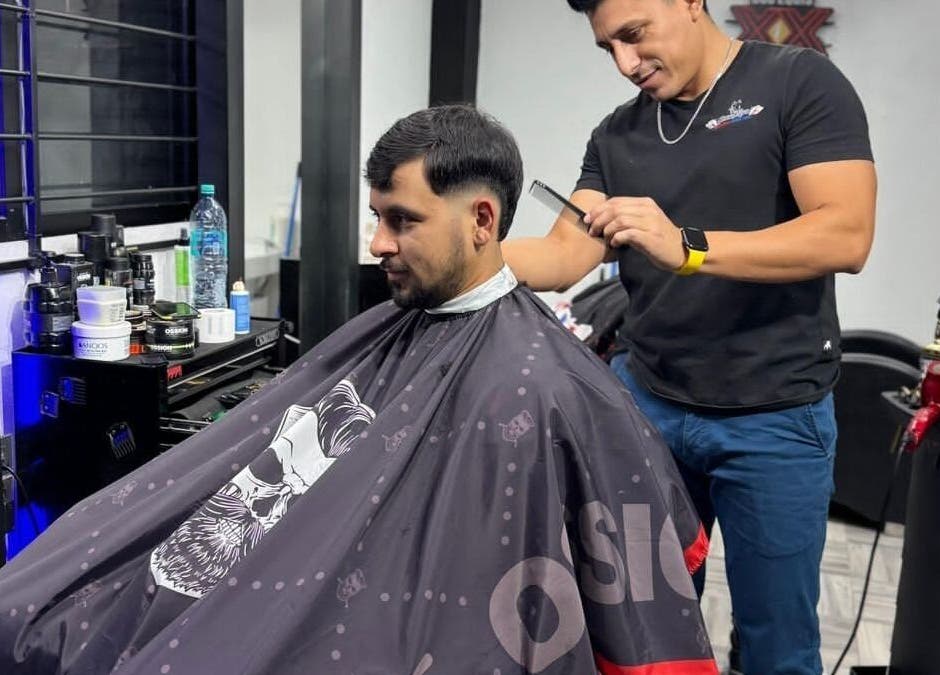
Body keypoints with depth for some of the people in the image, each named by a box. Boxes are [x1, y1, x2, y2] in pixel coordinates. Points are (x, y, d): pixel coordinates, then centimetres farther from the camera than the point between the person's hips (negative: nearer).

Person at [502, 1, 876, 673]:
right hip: (647, 403, 4)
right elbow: (565, 256, -1)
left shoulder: (800, 82, -6)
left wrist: (686, 247, -29)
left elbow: (846, 235, -18)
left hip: (775, 417, -3)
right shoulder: (617, 135, 8)